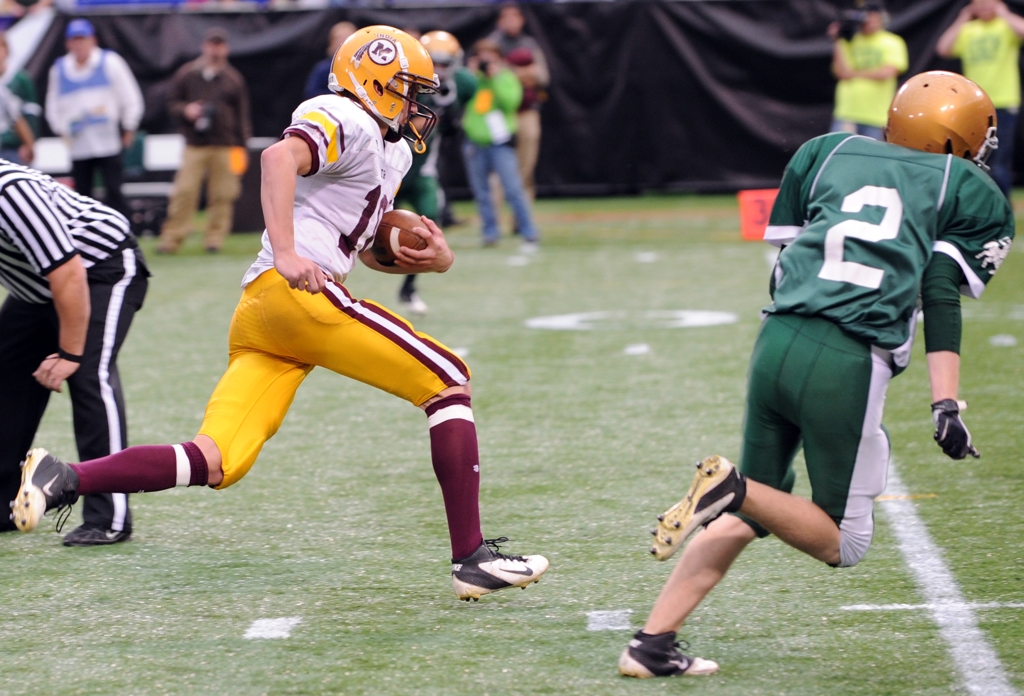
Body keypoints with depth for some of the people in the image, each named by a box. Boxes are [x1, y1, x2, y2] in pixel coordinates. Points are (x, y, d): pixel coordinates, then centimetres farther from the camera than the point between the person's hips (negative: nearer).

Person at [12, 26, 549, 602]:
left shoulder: (389, 154, 29)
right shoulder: (346, 121, -1)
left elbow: (371, 250, 34)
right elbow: (281, 156, -21)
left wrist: (429, 257, 13)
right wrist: (285, 253, -31)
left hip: (257, 315, 10)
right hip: (300, 295, -10)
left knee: (215, 465, -2)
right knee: (449, 382, -2)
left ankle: (62, 480, -14)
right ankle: (473, 556, -5)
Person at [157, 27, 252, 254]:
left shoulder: (234, 79, 10)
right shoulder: (186, 74, 8)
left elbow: (242, 114, 11)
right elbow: (172, 102, 13)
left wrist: (241, 146, 4)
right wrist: (185, 110, -10)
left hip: (226, 147, 1)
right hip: (194, 146, -1)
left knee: (222, 195, -1)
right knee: (183, 193, -7)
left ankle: (215, 237, 8)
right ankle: (171, 238, -4)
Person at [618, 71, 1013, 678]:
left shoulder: (829, 152, 23)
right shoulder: (969, 191, 11)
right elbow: (942, 297, -2)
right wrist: (946, 407, -7)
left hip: (775, 341, 5)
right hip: (848, 364, -5)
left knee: (748, 517, 20)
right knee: (842, 545, 8)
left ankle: (652, 643, 11)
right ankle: (734, 486, -16)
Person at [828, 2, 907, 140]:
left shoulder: (893, 43, 4)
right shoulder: (849, 41, 10)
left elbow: (887, 73, -10)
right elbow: (841, 72, -3)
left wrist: (854, 74, -5)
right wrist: (837, 41, -5)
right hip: (847, 113, 1)